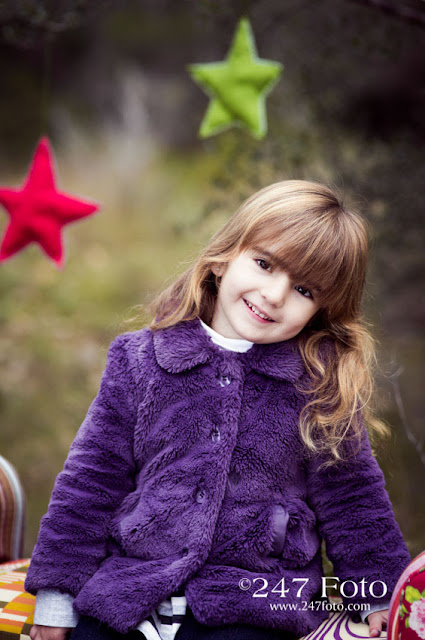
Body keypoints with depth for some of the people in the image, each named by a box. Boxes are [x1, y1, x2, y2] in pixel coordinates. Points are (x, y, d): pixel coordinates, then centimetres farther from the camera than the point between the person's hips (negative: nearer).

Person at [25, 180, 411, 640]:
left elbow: (349, 492, 9)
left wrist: (380, 596, 9)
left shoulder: (323, 382, 1)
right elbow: (91, 478, 6)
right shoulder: (139, 360, 3)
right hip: (125, 592, 1)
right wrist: (58, 595, 6)